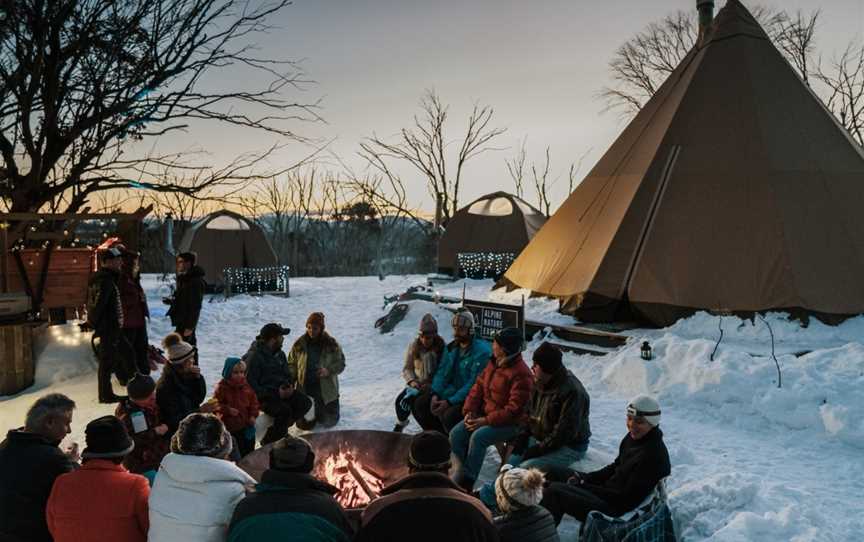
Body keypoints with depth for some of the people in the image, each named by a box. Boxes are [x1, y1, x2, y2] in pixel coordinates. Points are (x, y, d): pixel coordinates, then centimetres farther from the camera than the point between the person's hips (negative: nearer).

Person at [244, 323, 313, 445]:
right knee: (285, 410, -31)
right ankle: (268, 442, -11)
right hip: (263, 397, -8)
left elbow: (288, 374, 19)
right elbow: (251, 386, -18)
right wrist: (275, 394, -22)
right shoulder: (254, 357, -15)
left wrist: (290, 386, -5)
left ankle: (279, 429, 1)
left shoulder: (279, 354, 10)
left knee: (305, 403, -13)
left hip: (282, 391, 8)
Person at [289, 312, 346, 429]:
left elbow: (340, 364, -5)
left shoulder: (331, 344, -9)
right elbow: (291, 363, 5)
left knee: (328, 422, 6)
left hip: (326, 391, -1)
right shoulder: (299, 344, -5)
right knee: (304, 424, 3)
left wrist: (328, 370, -25)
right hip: (305, 390, 1)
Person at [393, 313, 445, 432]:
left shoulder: (442, 348, -11)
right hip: (416, 384, 3)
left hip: (433, 386, -3)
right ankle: (400, 424, 8)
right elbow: (407, 369, 3)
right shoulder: (414, 346, -1)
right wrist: (412, 381, -16)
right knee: (400, 399, -20)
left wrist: (431, 385, -24)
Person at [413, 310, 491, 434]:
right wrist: (435, 395, -12)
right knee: (419, 404, -2)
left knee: (449, 415, -32)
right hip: (452, 391, 8)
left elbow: (474, 385, -23)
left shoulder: (481, 351, -19)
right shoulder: (451, 348, 6)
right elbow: (442, 373, 6)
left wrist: (450, 402, -26)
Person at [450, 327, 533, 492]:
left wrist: (486, 420, -24)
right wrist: (469, 411, -5)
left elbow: (514, 409, -23)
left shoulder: (521, 374, -20)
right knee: (456, 434, -12)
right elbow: (478, 387, 10)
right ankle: (466, 474, -2)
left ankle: (465, 483, -17)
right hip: (484, 414, 8)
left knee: (478, 437, -30)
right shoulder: (494, 363, 6)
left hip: (509, 423, -8)